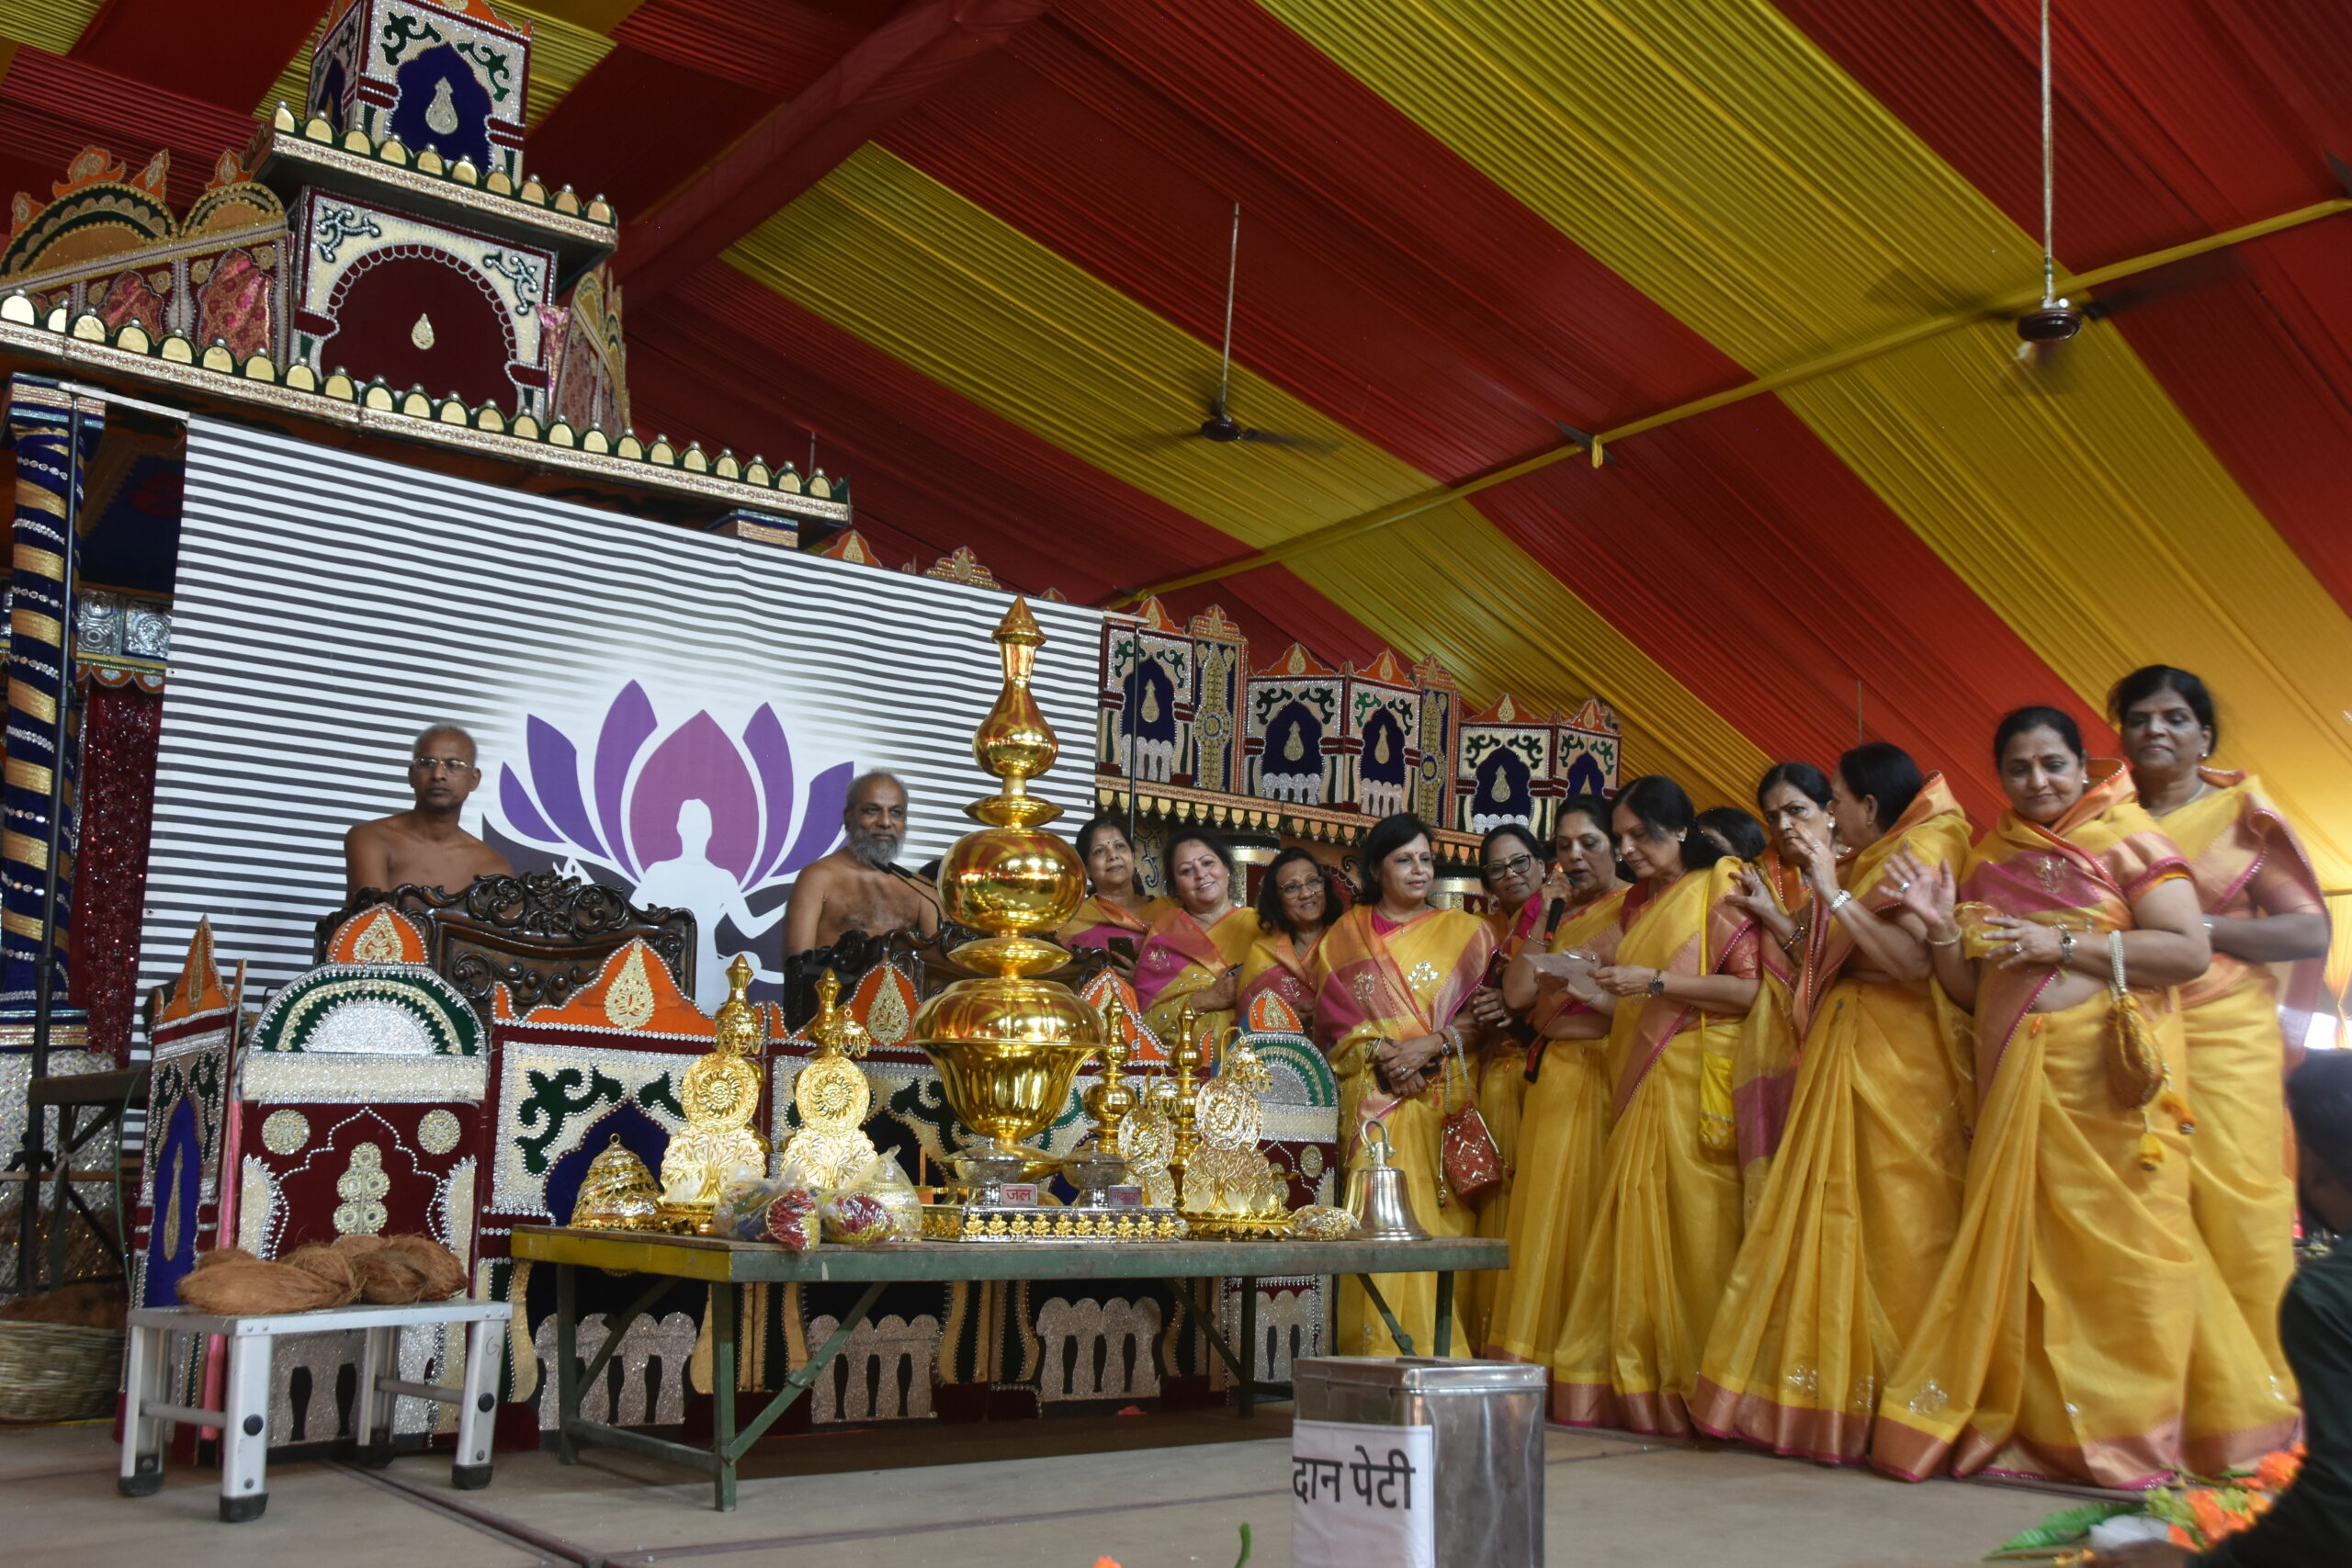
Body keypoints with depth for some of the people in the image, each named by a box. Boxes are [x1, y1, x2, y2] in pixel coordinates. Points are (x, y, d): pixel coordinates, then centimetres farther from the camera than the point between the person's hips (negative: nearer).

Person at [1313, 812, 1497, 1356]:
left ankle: (1439, 1350, -1)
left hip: (1443, 1100, 0)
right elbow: (1334, 1018, 6)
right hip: (1372, 1098, 0)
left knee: (1440, 1221, -6)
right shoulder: (1345, 935, 13)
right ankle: (1378, 1352, -3)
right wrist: (1381, 1053, -10)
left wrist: (1432, 1044, -11)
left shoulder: (1464, 931, 11)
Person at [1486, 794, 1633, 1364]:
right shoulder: (1557, 914, 18)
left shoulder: (1636, 905, -1)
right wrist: (1545, 914, 3)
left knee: (1589, 1207, -7)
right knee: (1543, 1207, 5)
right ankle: (1534, 1350, 10)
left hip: (1606, 1072, -6)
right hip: (1550, 1077, 6)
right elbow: (1517, 992, 6)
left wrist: (1598, 992, -24)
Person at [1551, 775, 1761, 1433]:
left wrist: (1655, 981, -13)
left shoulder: (1721, 887, -1)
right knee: (1635, 1234, 2)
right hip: (1639, 1088, 7)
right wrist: (1606, 995, 10)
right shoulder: (1642, 906, 22)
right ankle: (1637, 1386, 5)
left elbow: (1751, 988, -12)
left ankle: (1701, 1395, -3)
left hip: (1696, 1087, -7)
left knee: (1694, 1232, -8)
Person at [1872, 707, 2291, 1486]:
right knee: (2020, 1245, 4)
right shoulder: (1988, 860, 16)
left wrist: (2062, 942, -13)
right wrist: (1941, 925, -1)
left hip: (2108, 1078, -5)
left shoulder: (2124, 836, 0)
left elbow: (2190, 950, -11)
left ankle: (2131, 1429, 6)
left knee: (2115, 1243, -5)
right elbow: (1968, 991, 16)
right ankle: (2027, 1421, 11)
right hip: (2016, 1080, 5)